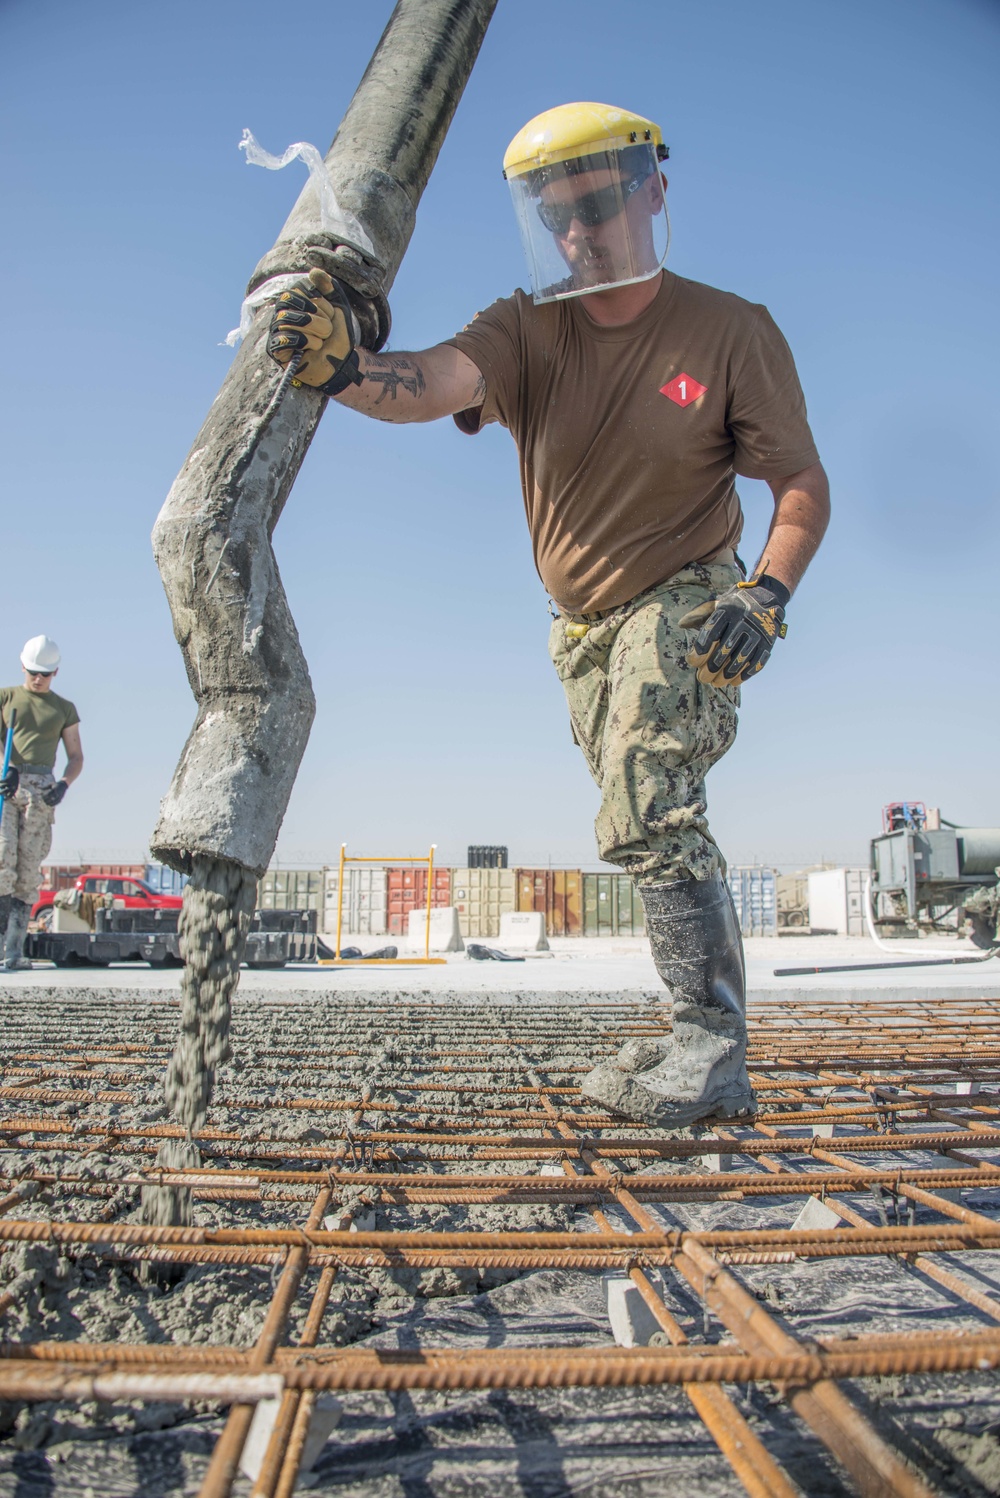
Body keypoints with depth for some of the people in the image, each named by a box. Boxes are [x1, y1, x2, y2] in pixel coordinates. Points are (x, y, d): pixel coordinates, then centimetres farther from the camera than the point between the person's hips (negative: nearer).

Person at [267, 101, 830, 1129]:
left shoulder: (730, 332, -12)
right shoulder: (526, 331, -6)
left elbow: (803, 486, -9)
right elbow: (434, 382, -27)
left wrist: (765, 597, -26)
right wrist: (345, 370, -48)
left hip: (683, 606, -5)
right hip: (583, 628, 5)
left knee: (646, 822, -20)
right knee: (658, 829, 12)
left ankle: (713, 1053, -9)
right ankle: (707, 1032, 27)